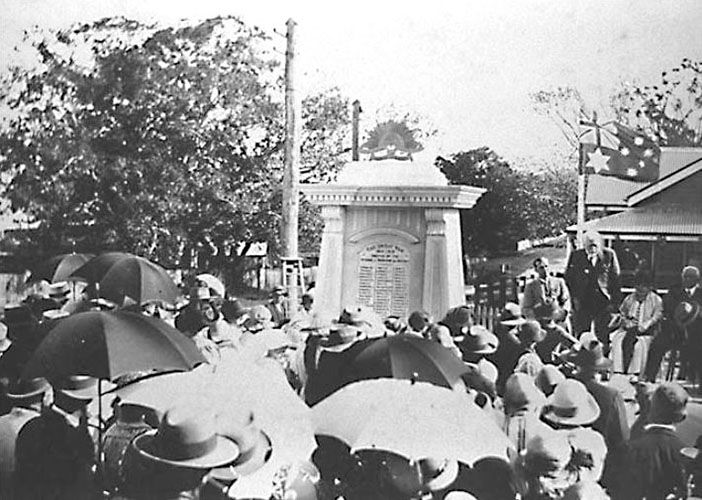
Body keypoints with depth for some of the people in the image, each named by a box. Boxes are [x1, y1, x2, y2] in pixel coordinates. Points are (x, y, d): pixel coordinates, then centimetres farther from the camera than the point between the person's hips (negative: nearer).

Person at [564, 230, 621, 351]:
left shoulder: (609, 255, 1)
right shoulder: (575, 256, 1)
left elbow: (615, 279, 4)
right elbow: (568, 278, 5)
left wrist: (614, 302, -1)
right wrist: (574, 298, -3)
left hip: (603, 303, 0)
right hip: (582, 303, 0)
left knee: (603, 337, 1)